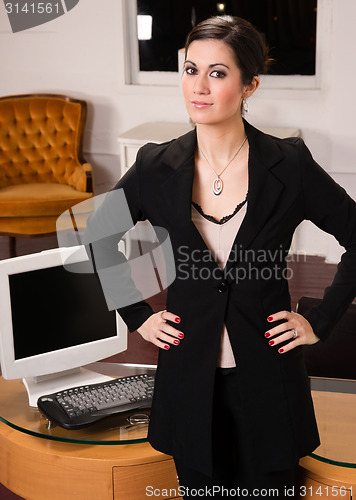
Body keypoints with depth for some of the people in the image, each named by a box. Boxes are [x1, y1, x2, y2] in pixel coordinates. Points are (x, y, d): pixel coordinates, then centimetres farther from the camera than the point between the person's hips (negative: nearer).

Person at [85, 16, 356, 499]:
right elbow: (100, 235, 11)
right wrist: (138, 316, 7)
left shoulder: (289, 164, -11)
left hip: (267, 373, -1)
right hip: (191, 373, 1)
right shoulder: (158, 167, -6)